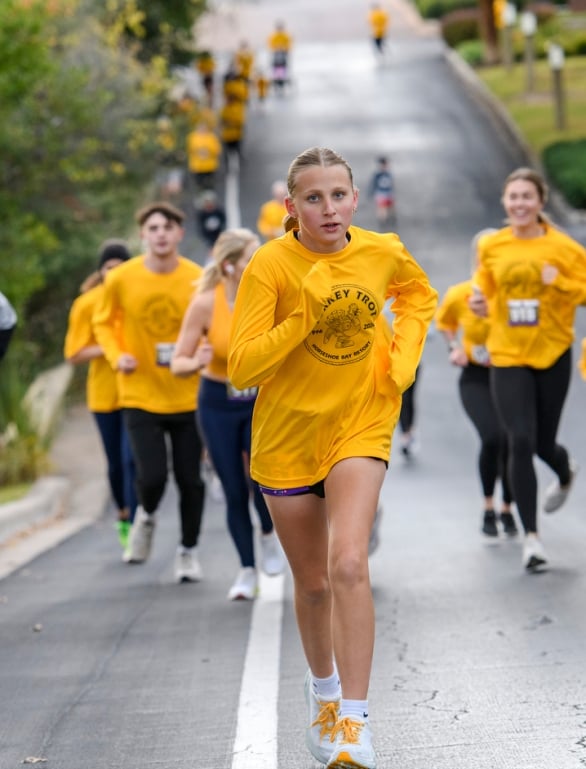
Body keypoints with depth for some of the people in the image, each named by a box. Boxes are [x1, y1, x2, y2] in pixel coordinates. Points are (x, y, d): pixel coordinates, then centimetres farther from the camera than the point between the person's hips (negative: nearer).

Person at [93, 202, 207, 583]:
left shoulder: (199, 279, -8)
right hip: (141, 396, 0)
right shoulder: (121, 279, -7)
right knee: (152, 477, -10)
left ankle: (189, 551, 28)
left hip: (189, 396, 0)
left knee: (189, 479, 6)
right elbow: (104, 322, 9)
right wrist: (117, 355, -7)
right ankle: (146, 516, 27)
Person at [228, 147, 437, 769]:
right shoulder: (269, 266, -16)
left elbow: (418, 294, 18)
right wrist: (304, 316, -29)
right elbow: (241, 367, -20)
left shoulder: (383, 253, -7)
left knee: (348, 563, -21)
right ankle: (323, 686, 42)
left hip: (360, 425, 0)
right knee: (312, 583, 13)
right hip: (287, 433, 0)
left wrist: (405, 352, 1)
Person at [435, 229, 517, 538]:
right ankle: (488, 507, 1)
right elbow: (444, 321, 13)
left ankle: (507, 509, 18)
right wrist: (454, 347, -2)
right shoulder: (459, 295, -9)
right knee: (492, 438, -21)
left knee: (512, 440, -9)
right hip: (476, 378, 0)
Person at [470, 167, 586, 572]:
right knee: (521, 442, -12)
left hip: (553, 354, -1)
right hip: (507, 357, 1)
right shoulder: (491, 247, 2)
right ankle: (531, 536, -3)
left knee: (543, 443, 10)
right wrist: (481, 303, -4)